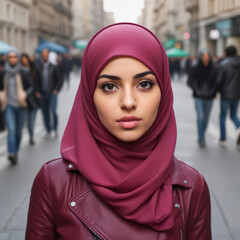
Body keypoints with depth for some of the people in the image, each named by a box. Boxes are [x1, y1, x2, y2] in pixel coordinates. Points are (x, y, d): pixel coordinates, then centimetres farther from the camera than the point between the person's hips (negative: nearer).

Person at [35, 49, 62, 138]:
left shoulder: (53, 67, 2)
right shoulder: (37, 68, 2)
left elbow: (59, 79, 7)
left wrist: (56, 90, -4)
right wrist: (37, 91, -5)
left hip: (52, 94, -1)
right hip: (42, 95, 2)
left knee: (53, 111, -14)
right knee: (45, 113, 5)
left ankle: (55, 128, 7)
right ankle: (48, 131, 17)